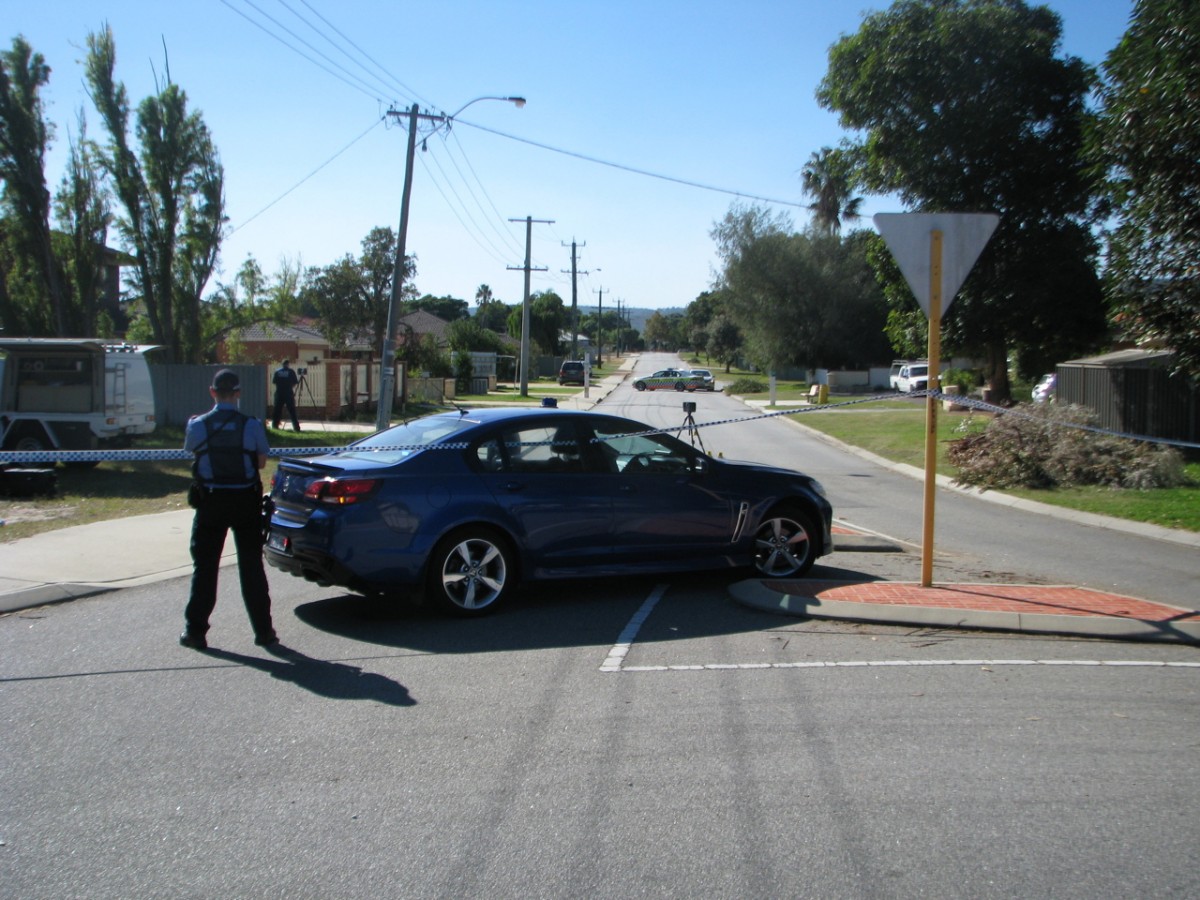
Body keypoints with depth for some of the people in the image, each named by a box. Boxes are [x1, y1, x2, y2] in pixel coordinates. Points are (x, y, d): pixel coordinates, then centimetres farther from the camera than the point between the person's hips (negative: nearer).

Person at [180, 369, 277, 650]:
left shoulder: (198, 425, -6)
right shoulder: (252, 425, -8)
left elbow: (190, 449, 11)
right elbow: (261, 462, 1)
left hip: (210, 500, 0)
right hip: (246, 500, 0)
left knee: (204, 566, 9)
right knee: (251, 566, 8)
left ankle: (195, 631, 13)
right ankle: (263, 631, 11)